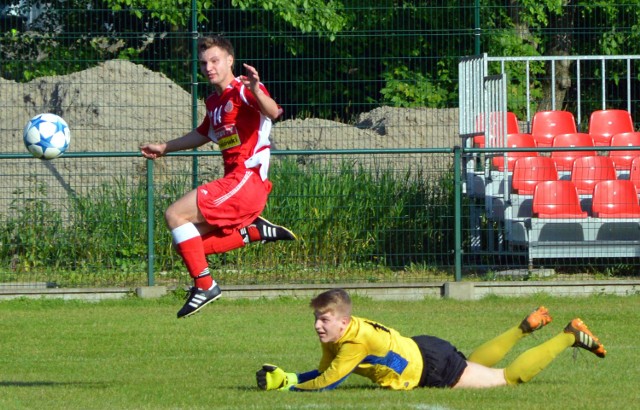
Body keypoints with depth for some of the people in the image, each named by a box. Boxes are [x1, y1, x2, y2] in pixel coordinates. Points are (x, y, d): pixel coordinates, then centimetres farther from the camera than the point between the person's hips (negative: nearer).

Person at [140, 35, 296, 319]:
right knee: (191, 243, 9)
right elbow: (202, 135, 38)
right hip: (234, 181, 10)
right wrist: (164, 148, 40)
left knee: (175, 215, -16)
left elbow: (273, 112, -30)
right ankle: (255, 231, 13)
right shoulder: (214, 101, 18)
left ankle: (204, 285, -11)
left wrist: (256, 91, -50)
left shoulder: (243, 90, -9)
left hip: (247, 180, -10)